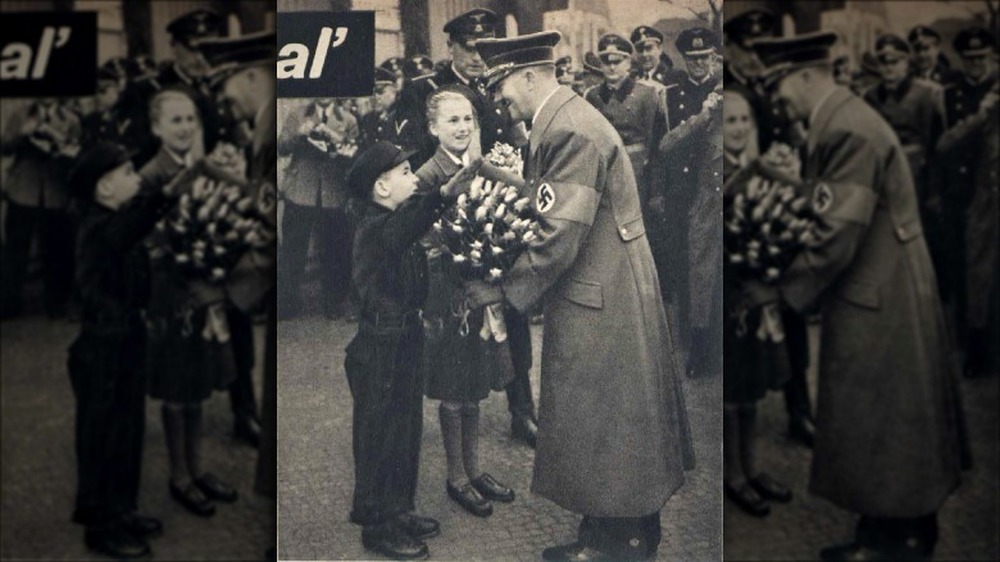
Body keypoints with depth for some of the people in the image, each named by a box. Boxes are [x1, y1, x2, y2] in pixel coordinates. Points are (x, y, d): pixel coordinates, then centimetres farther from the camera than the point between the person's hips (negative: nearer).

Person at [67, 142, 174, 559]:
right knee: (102, 436, 3)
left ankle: (120, 510, 33)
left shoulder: (119, 220, 8)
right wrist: (168, 193, -57)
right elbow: (129, 228, -42)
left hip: (124, 342, 9)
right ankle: (100, 525, 17)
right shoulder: (98, 228, -22)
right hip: (103, 350, -9)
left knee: (127, 430, 19)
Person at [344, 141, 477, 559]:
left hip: (402, 342, 9)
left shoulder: (396, 223, 11)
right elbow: (402, 230, -40)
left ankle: (397, 512, 31)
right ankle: (377, 524, 15)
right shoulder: (375, 228, -21)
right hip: (381, 348, -9)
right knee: (380, 434, 2)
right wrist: (443, 194, -55)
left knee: (404, 428, 17)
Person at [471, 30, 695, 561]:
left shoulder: (571, 130, -21)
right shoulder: (561, 121, 10)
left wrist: (504, 291, -16)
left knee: (597, 422, 3)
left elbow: (560, 236, -25)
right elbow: (543, 215, 11)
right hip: (602, 293, 10)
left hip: (599, 303, -10)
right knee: (612, 419, 17)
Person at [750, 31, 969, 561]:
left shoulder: (847, 131, -22)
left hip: (877, 302, -10)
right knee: (890, 418, 18)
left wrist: (781, 290, -14)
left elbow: (837, 236, -24)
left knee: (873, 423, 3)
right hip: (880, 293, 10)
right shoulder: (842, 121, 9)